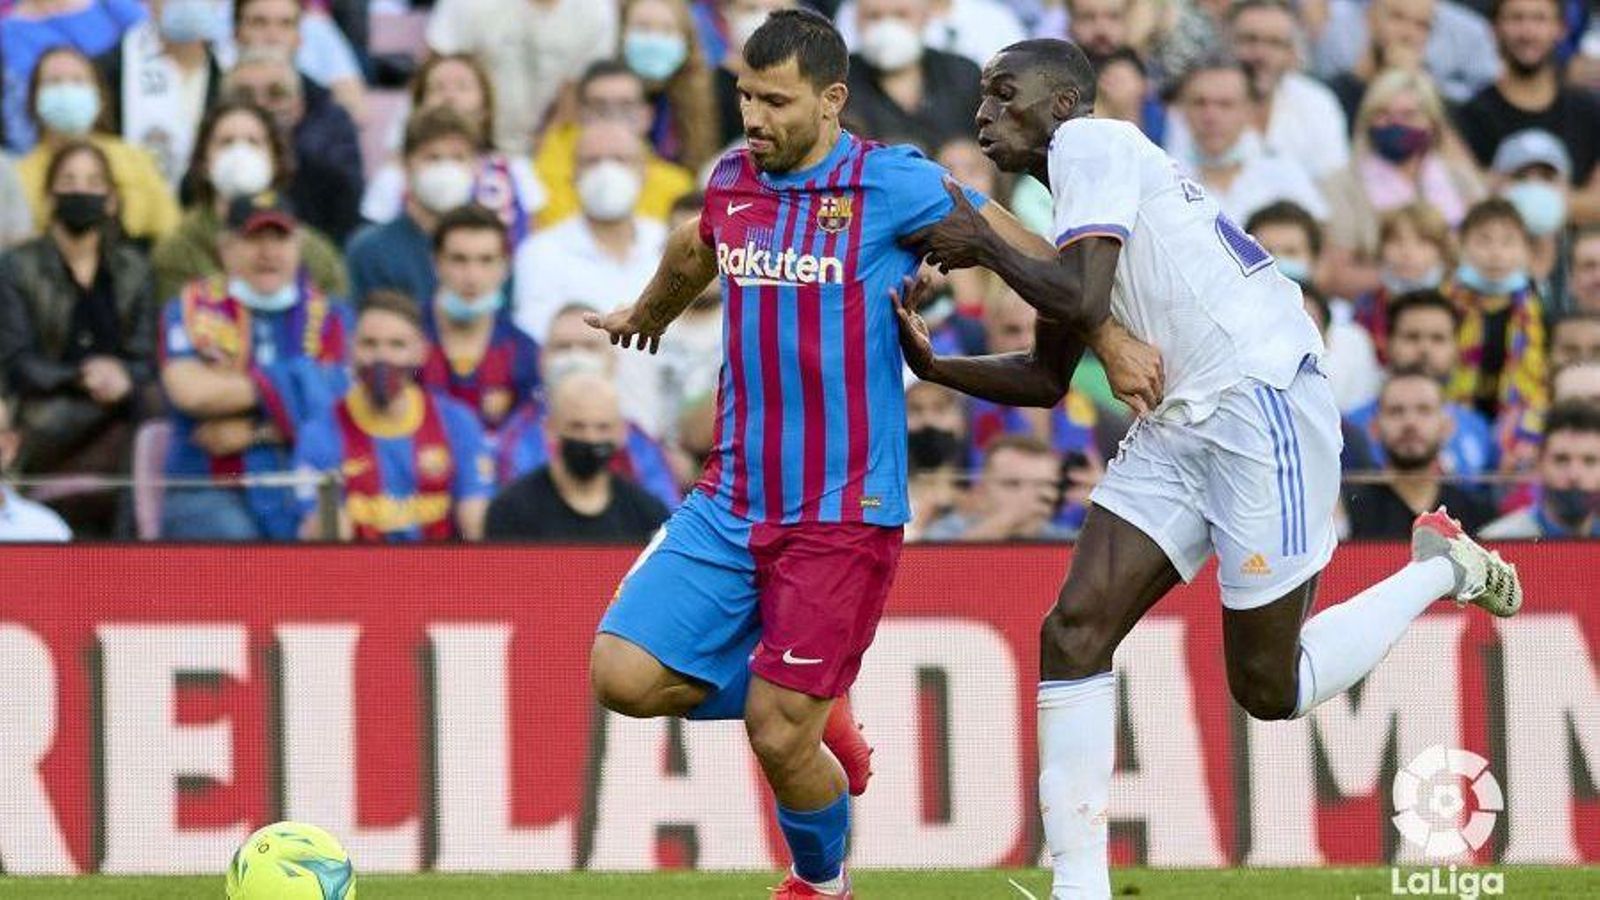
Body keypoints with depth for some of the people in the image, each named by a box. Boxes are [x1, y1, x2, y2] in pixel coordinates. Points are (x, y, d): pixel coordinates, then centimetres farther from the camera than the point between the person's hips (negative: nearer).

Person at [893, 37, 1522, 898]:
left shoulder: (1090, 143, -7)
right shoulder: (1073, 207, 20)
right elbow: (1047, 379, 24)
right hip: (1177, 430, 10)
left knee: (1270, 691, -1)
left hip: (1261, 408, -10)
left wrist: (985, 246, -4)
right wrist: (933, 366, 10)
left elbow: (1083, 300, -19)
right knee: (1074, 634, -3)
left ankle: (1440, 569, 20)